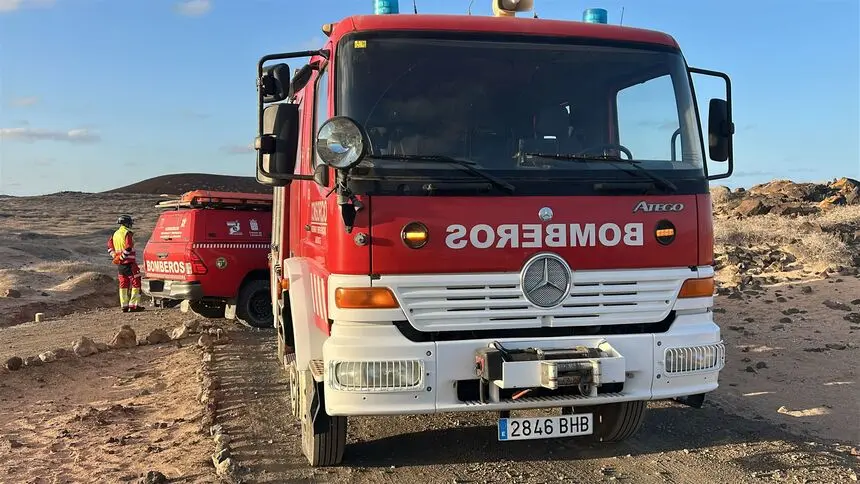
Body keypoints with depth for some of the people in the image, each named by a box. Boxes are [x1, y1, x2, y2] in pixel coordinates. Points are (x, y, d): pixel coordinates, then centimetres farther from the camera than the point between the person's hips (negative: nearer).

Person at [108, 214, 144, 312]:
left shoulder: (115, 234, 14)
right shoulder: (128, 233, -12)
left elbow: (110, 245, 19)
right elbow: (128, 248, -22)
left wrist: (115, 256, 11)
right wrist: (121, 257, -14)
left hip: (120, 264, 8)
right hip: (129, 262, -8)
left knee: (123, 284, 13)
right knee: (136, 283, -3)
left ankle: (124, 306, 14)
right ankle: (134, 305, -9)